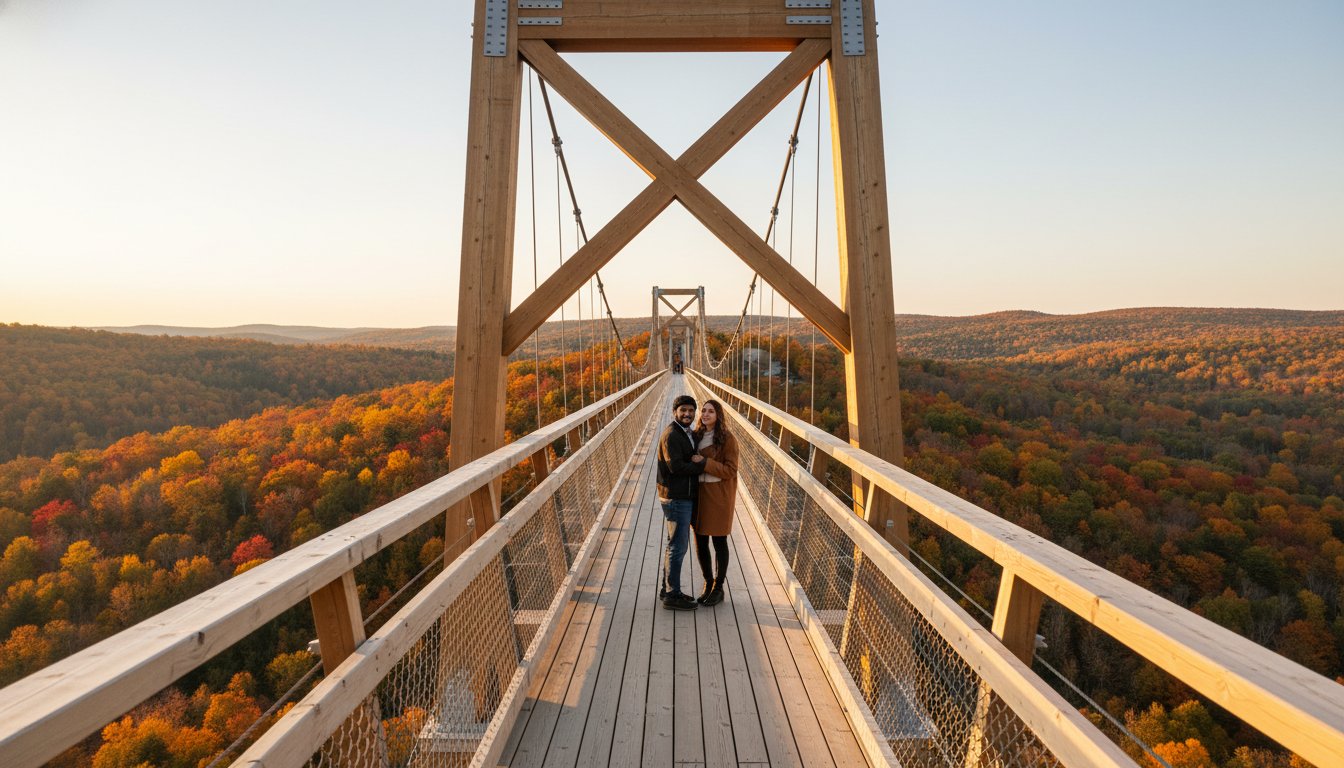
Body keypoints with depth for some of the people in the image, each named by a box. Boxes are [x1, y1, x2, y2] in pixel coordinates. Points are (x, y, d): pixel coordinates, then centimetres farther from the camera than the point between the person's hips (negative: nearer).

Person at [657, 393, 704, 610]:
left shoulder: (689, 435, 15)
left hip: (684, 497, 10)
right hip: (676, 498, -10)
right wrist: (700, 465, -11)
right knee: (678, 547, -3)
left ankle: (668, 589, 28)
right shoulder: (671, 435, -15)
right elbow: (675, 466, -23)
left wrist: (698, 461, -9)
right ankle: (672, 595, 6)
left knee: (675, 545, 17)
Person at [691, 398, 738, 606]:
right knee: (700, 543, 10)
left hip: (719, 495, -5)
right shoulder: (696, 436, 8)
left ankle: (718, 589, 20)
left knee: (719, 542, 5)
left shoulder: (727, 439, -9)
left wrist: (704, 462, -21)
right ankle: (708, 584, 28)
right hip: (698, 494, 5)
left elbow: (730, 471, -14)